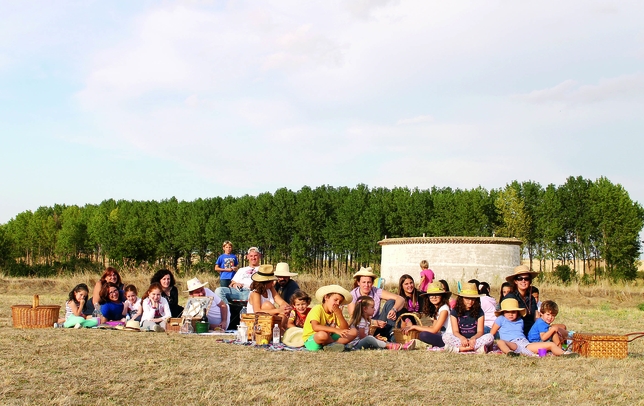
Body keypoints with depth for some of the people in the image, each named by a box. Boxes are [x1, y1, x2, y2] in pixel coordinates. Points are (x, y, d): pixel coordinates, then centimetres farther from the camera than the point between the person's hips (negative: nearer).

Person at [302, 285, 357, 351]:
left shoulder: (336, 312, 8)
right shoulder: (317, 309, -15)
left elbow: (345, 329, -2)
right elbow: (315, 327, -34)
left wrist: (339, 314, -16)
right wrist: (336, 330, -39)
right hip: (311, 340, -7)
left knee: (354, 332, -5)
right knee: (322, 334, -42)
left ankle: (330, 345, -20)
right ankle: (336, 344, -11)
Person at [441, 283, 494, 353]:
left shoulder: (479, 312, 6)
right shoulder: (455, 311, 4)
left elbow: (480, 331, -3)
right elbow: (455, 331, -6)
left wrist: (473, 338, -27)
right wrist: (462, 338, -30)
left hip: (474, 339, 1)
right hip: (460, 339, -1)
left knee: (490, 337, -28)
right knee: (446, 336, -30)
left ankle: (460, 348, -33)